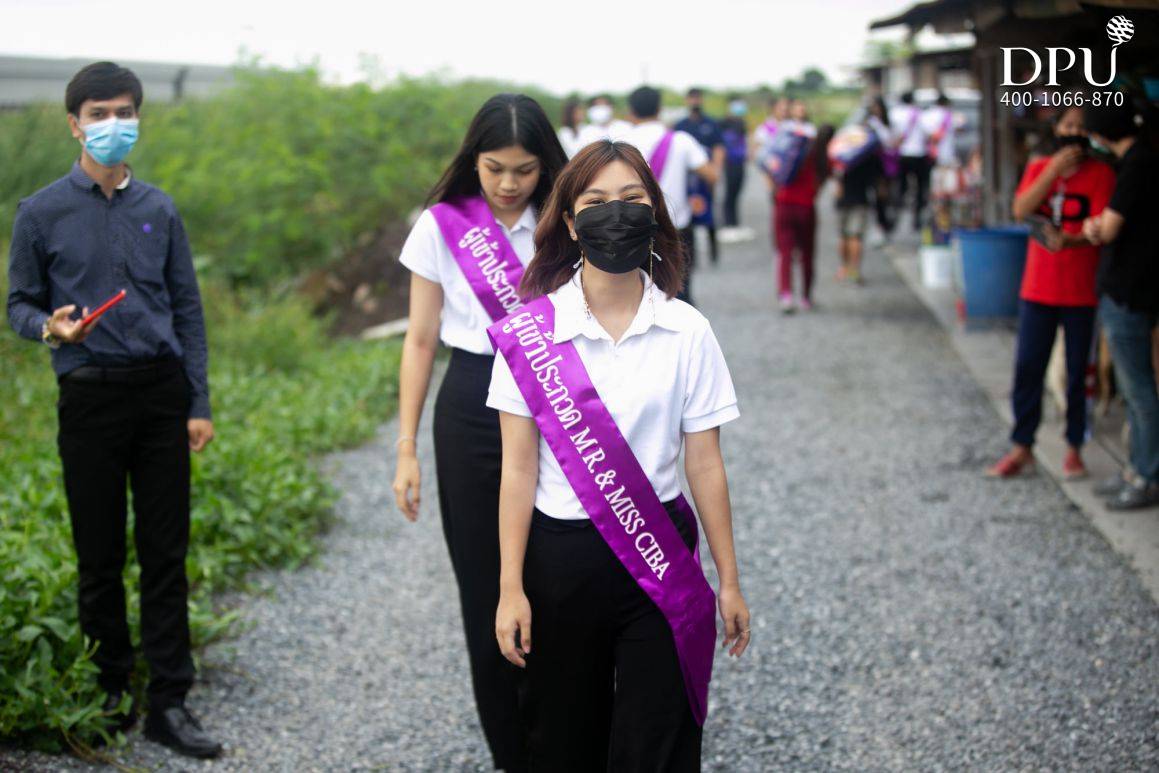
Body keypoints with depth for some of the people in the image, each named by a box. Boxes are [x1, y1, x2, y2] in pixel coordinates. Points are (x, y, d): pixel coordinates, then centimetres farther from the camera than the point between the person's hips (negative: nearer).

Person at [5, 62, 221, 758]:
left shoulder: (160, 211, 9)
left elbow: (188, 309, 10)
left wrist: (200, 404, 5)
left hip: (162, 391, 2)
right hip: (90, 394, -2)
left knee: (167, 553, 2)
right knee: (100, 555, 6)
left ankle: (169, 703, 8)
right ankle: (111, 692, 21)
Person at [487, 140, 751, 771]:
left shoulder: (687, 333, -2)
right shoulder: (529, 333, -5)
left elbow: (704, 464, 1)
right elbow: (519, 469, -4)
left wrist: (729, 582, 3)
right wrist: (511, 588, -6)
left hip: (660, 555, 0)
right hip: (561, 558, 0)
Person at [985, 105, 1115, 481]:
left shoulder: (1101, 174, -4)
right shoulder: (1038, 168, 8)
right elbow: (1020, 210, -8)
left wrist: (1069, 240, -33)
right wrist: (1054, 169, -16)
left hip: (1081, 291, -3)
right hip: (1038, 287, 3)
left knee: (1077, 370, 5)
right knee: (1027, 367, 4)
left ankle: (1074, 448, 16)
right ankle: (1022, 447, 13)